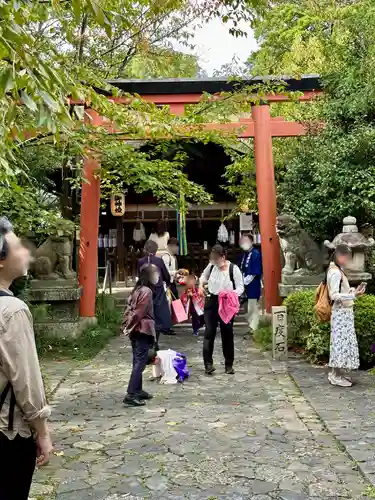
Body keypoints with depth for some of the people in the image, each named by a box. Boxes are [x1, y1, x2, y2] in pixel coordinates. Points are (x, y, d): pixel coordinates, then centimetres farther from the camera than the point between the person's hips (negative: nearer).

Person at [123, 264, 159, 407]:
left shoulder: (137, 289, 13)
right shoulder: (146, 291, -14)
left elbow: (129, 309, 13)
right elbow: (139, 313, -17)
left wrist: (126, 325, 10)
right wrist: (129, 327, -7)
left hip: (135, 330, 9)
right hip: (143, 330, -9)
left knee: (137, 362, 15)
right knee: (140, 363, -8)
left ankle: (138, 391, 24)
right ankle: (131, 395, -10)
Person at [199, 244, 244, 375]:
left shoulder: (233, 269, -13)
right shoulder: (211, 266, 0)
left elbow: (240, 288, -10)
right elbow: (204, 275, 21)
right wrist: (201, 285, 2)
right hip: (211, 302, 3)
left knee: (227, 334, 7)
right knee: (209, 333, -3)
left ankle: (229, 365, 20)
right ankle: (208, 363, 2)